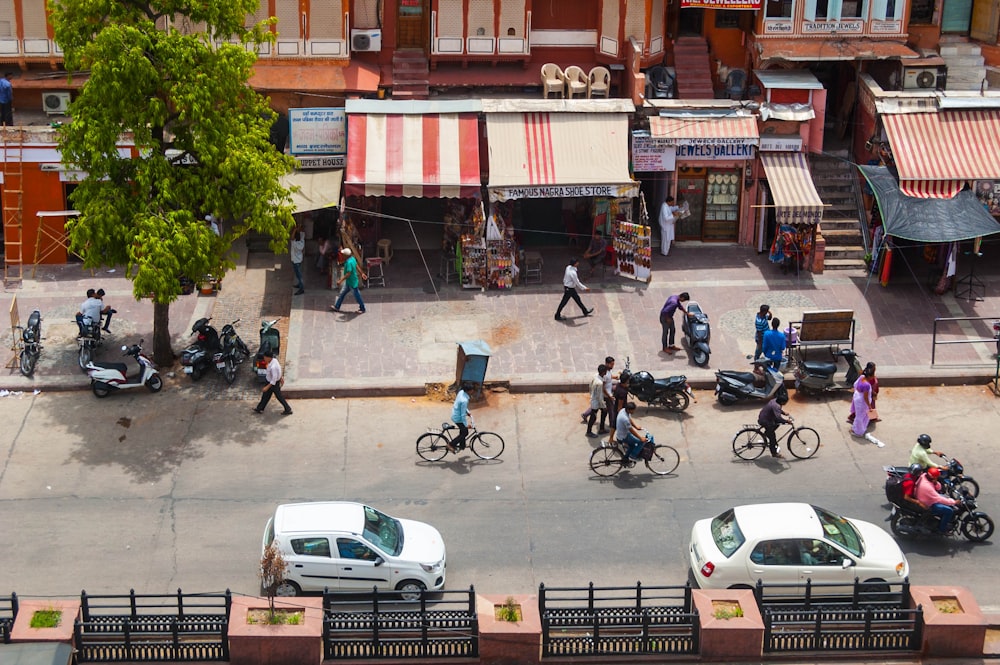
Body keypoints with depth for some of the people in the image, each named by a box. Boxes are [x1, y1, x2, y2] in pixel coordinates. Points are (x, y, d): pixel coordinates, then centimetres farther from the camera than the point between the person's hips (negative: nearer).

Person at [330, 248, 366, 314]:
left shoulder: (349, 262, -32)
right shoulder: (352, 258, -4)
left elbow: (348, 274, -34)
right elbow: (357, 266, 9)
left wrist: (340, 281, -32)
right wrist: (362, 274, 21)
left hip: (352, 282, -10)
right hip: (348, 282, 10)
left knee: (357, 295, 9)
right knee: (342, 293, 17)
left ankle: (362, 309, 26)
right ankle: (337, 307, 29)